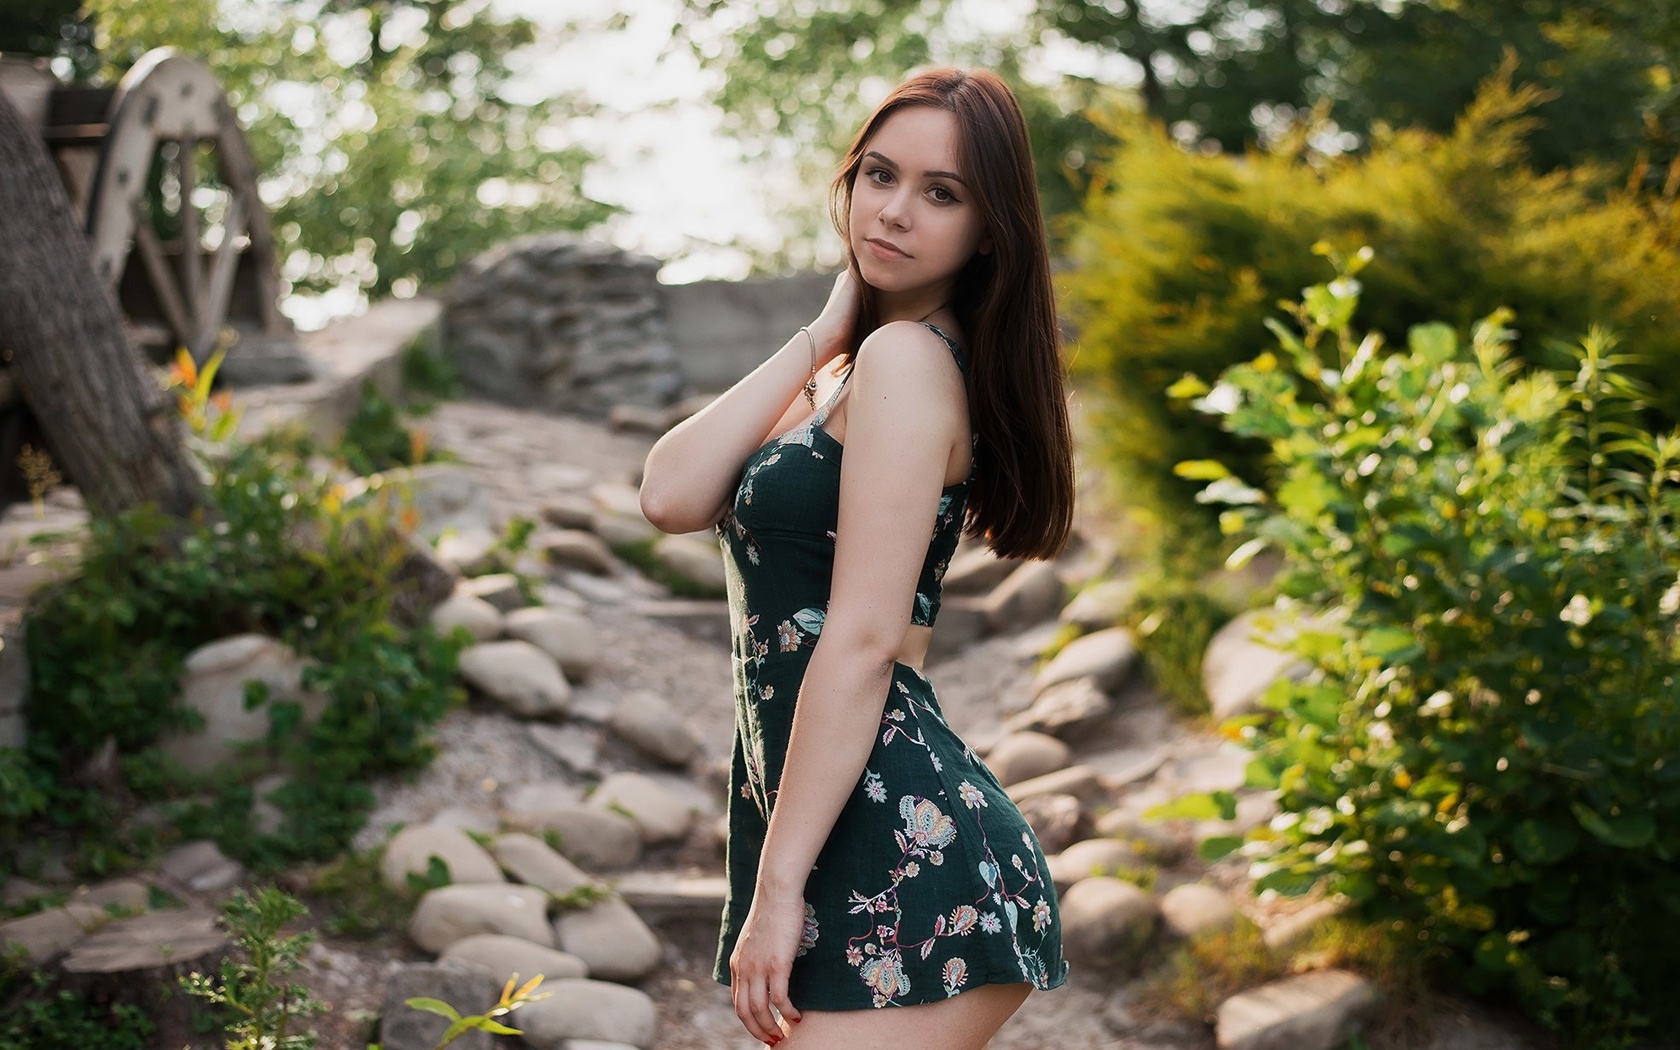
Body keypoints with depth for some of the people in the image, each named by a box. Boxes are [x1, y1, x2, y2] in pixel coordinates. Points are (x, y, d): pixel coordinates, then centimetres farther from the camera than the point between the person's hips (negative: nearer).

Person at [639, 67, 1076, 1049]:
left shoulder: (907, 356, -11)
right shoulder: (849, 367, 17)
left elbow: (863, 638, -17)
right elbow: (672, 496, 2)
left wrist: (778, 882, -17)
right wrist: (819, 338, 3)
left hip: (898, 849, -9)